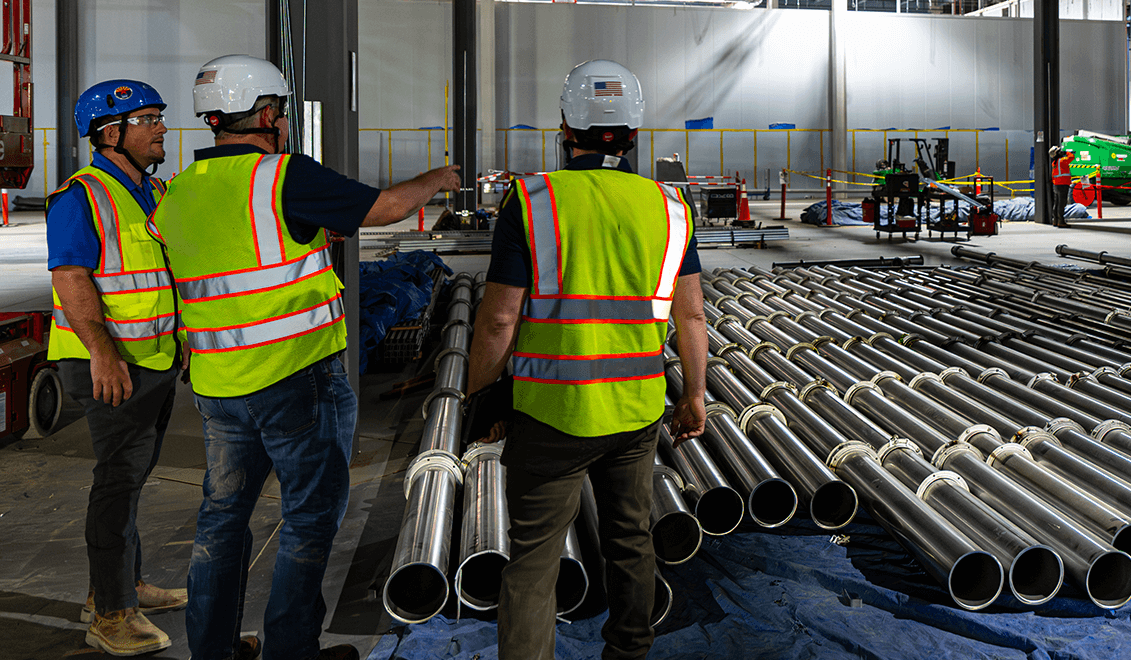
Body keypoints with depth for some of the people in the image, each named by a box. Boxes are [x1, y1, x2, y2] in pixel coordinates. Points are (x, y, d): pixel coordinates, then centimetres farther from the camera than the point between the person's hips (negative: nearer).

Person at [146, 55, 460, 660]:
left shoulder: (178, 194, 7)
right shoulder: (284, 176, -14)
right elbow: (385, 207, -7)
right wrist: (435, 180, 10)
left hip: (218, 384, 7)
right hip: (297, 380, -7)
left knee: (223, 514, 18)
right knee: (311, 517, 7)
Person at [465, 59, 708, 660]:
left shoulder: (531, 202, -11)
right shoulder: (667, 206, 0)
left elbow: (498, 319, -11)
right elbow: (691, 314, 4)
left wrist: (477, 397, 2)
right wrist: (694, 395, 15)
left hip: (551, 413, -4)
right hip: (637, 409, 4)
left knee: (532, 559, 5)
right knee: (630, 540, 21)